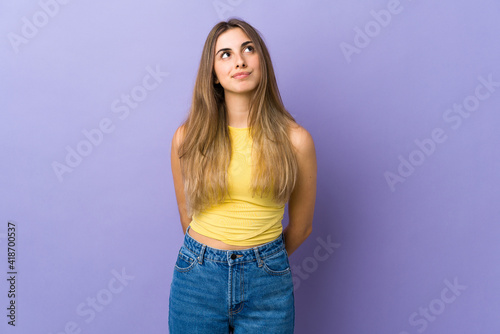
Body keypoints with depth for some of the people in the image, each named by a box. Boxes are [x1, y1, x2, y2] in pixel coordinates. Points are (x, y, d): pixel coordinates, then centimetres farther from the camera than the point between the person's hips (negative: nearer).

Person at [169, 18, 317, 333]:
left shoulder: (295, 139, -8)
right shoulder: (188, 137, -5)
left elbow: (301, 227, 4)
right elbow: (187, 216, 6)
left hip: (266, 285, 0)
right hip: (196, 279, 1)